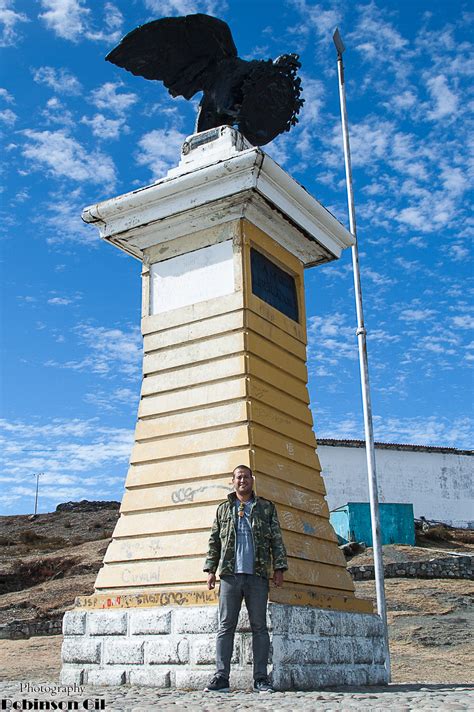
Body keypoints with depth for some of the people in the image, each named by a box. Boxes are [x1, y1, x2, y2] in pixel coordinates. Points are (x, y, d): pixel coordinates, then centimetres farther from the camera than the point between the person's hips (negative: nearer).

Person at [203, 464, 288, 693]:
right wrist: (210, 570, 5)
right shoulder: (223, 508, 15)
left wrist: (279, 568, 0)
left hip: (258, 575, -1)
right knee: (225, 627, -1)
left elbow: (276, 540, 9)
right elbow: (214, 542, 14)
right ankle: (221, 677, 0)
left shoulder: (266, 507, 12)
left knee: (259, 627, 2)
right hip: (230, 574, 1)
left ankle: (261, 679, 5)